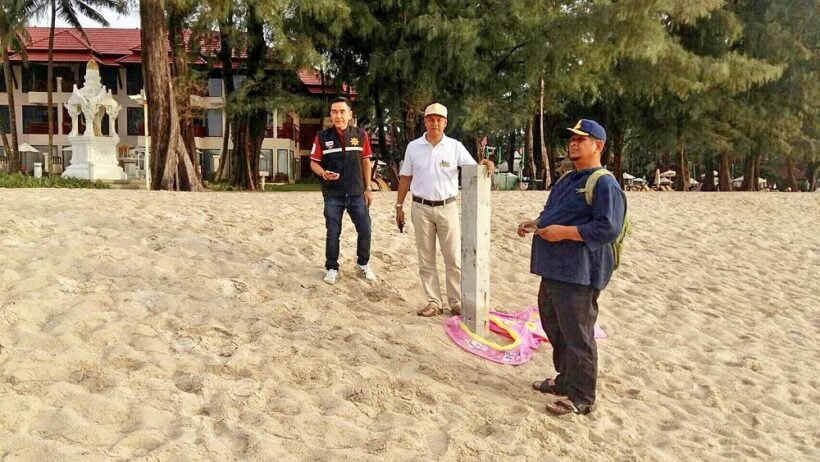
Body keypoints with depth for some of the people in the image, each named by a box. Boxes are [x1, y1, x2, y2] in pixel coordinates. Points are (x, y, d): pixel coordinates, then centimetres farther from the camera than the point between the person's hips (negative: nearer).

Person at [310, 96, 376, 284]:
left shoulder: (360, 135, 0)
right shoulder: (322, 137, -4)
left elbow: (366, 161, 7)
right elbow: (314, 162, 2)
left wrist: (368, 188, 6)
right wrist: (323, 173, -19)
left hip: (357, 193, 1)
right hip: (332, 194, -1)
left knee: (365, 230, 5)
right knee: (333, 233, 7)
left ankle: (363, 263, 27)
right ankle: (332, 268, 23)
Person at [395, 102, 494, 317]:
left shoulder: (455, 146, 0)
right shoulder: (413, 147, 3)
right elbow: (405, 178, 9)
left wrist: (485, 165, -31)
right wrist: (399, 206, 7)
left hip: (447, 208, -1)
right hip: (421, 208, 1)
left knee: (454, 259, 2)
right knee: (426, 260, 7)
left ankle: (457, 302, 12)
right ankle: (434, 302, 16)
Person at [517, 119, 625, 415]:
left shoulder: (604, 184, -13)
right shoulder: (569, 180, 19)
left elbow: (608, 228, -22)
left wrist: (563, 232, -22)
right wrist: (535, 224, 9)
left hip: (579, 274, -10)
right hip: (554, 269, 10)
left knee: (576, 335, -4)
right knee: (554, 327, 20)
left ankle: (581, 398, 8)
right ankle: (566, 380, 37)